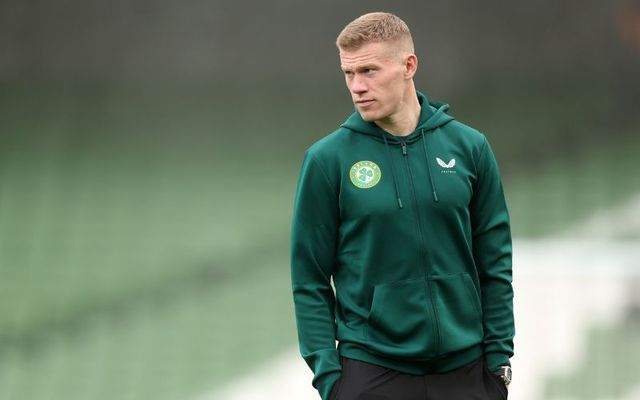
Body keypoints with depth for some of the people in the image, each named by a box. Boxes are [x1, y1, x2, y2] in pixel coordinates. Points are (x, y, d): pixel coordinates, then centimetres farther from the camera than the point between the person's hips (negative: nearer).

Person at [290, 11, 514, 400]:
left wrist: (499, 358, 2)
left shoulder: (469, 147, 3)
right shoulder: (327, 159, -3)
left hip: (464, 368, 2)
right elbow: (310, 282, -1)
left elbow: (495, 266, 7)